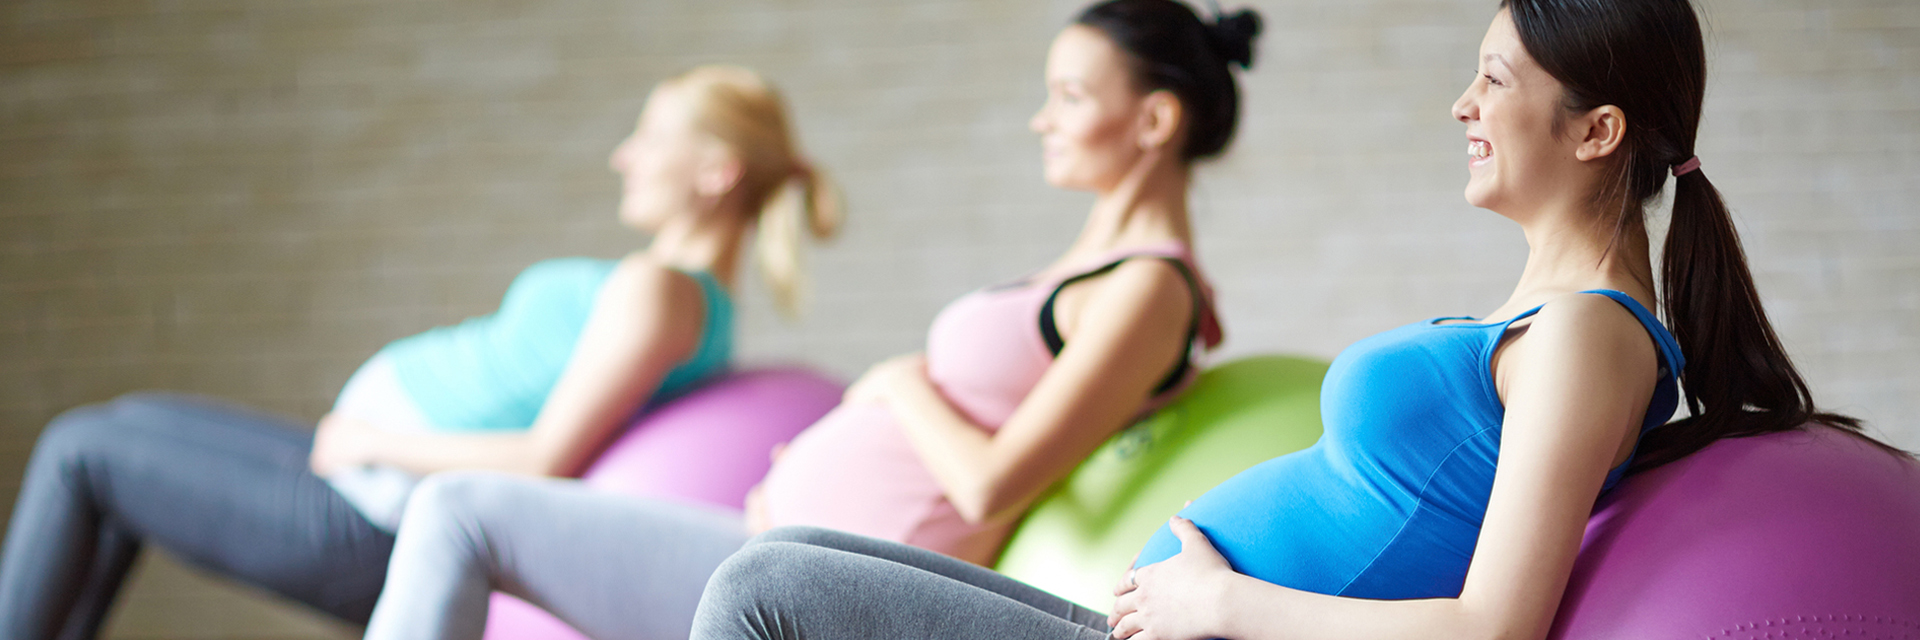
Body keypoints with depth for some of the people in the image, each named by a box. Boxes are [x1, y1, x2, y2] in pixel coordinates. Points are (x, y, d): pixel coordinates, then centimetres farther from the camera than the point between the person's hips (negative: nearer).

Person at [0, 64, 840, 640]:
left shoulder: (656, 290, -22)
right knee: (128, 431, 22)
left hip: (369, 521, -10)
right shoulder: (703, 311, 8)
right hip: (378, 480, 10)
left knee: (77, 449, 4)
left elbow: (548, 462, -28)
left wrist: (372, 441, -17)